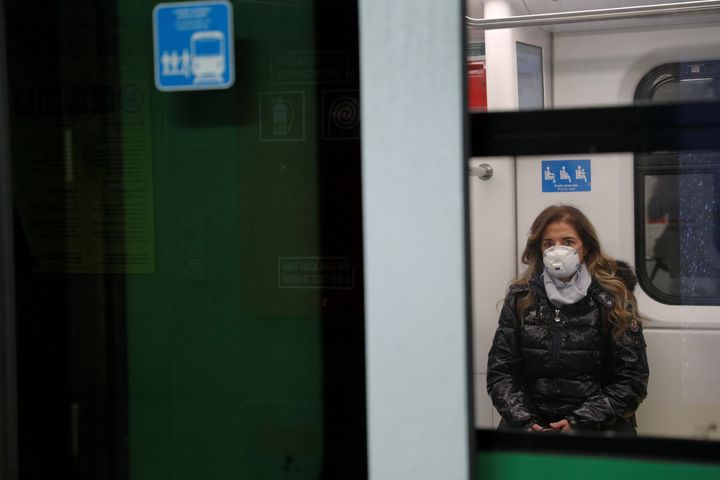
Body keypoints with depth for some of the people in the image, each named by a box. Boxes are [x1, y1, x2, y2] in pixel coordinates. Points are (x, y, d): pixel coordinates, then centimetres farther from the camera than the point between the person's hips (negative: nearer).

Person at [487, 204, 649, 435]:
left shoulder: (612, 298, 4)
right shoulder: (520, 298, 10)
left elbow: (632, 379, 1)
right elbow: (499, 372, 7)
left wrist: (579, 422, -11)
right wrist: (525, 422, -10)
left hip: (598, 422, 0)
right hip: (533, 418, 0)